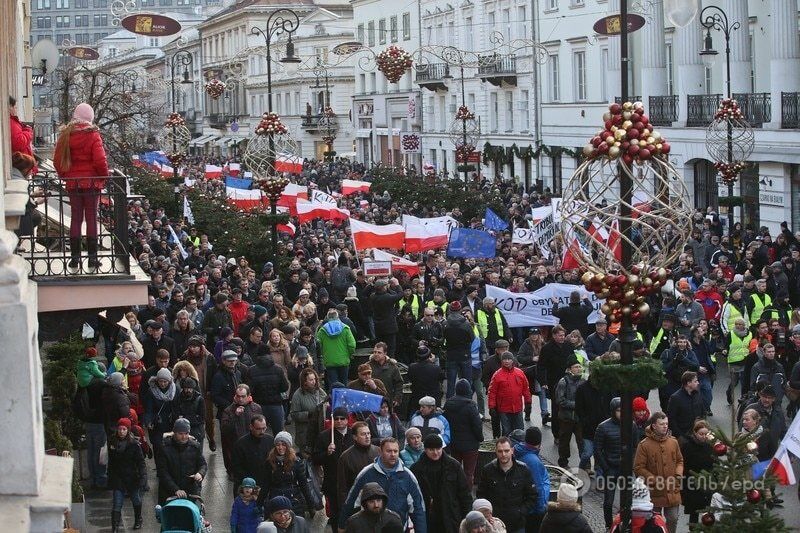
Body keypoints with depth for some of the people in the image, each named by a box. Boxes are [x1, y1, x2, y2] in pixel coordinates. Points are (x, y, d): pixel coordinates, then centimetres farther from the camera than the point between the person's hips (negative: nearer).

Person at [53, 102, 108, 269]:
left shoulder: (65, 134, 2)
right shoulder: (93, 134, -9)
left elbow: (57, 160, 4)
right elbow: (100, 160, -13)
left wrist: (64, 176, 16)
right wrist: (104, 176, 1)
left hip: (72, 182, 3)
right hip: (92, 182, -3)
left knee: (75, 218, 8)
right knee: (91, 218, 2)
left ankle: (75, 257, 7)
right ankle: (92, 257, 1)